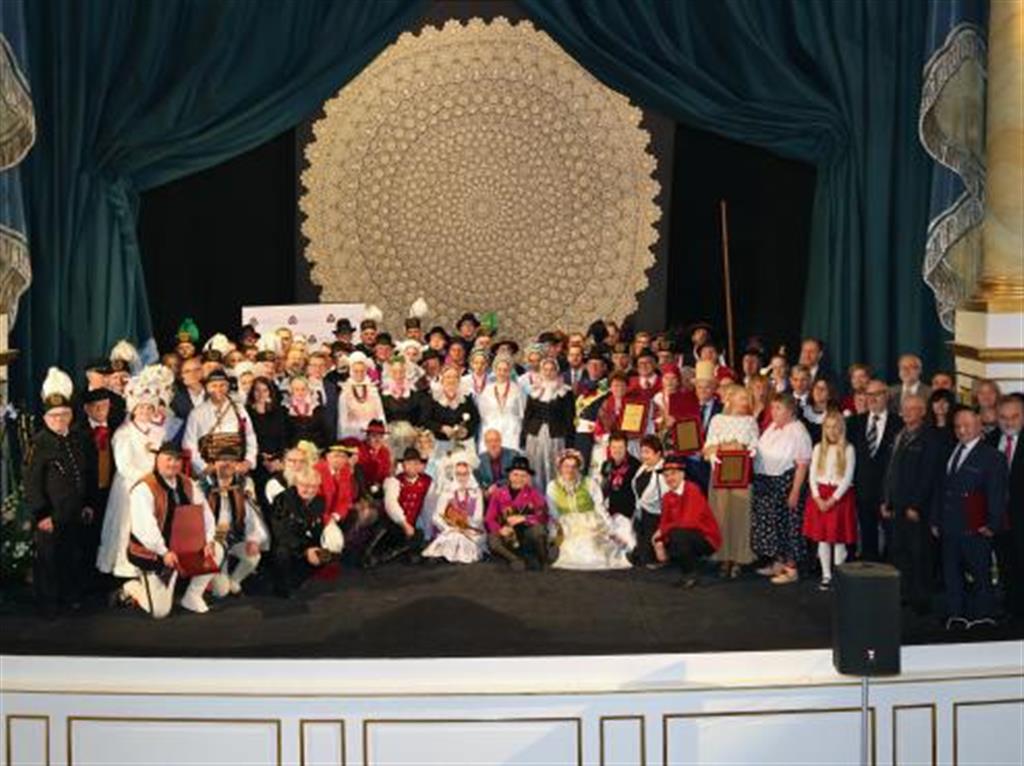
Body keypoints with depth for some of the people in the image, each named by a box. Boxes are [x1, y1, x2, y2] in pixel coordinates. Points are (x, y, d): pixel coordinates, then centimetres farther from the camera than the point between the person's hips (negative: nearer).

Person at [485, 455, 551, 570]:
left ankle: (543, 561, -9)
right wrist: (500, 529, -20)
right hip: (507, 536, 1)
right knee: (492, 540, -31)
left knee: (538, 529, -34)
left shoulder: (533, 493, -1)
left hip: (527, 536, -1)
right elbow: (489, 519, 0)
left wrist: (524, 519, -25)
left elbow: (543, 517, -12)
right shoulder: (499, 494, 4)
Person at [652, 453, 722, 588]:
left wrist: (663, 530, -21)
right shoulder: (667, 497, 1)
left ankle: (692, 575, -13)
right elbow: (664, 522, 2)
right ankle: (687, 572, 11)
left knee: (677, 534, -32)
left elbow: (688, 522, -28)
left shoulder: (692, 490, -20)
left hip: (706, 539, -7)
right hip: (687, 537, 7)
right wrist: (659, 541, -18)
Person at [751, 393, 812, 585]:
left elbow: (802, 465, -16)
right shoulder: (772, 428, 11)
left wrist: (795, 491, -18)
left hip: (785, 482, -8)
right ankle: (777, 563, 27)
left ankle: (791, 568, 9)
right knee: (770, 523, 13)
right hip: (765, 482, 8)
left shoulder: (798, 432, -14)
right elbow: (760, 454, 18)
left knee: (788, 525, -1)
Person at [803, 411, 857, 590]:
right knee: (822, 537, 5)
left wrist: (833, 499, -13)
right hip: (819, 496, 3)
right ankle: (826, 575, 12)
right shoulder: (818, 448, 7)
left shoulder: (848, 449, -4)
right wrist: (817, 498, -7)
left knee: (839, 538, -2)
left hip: (840, 496, -3)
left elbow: (848, 477, -7)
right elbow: (812, 475, 5)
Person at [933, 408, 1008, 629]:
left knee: (980, 574, 1)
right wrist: (936, 520, 14)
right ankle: (955, 616, 17)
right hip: (949, 528, 6)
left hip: (975, 530, -6)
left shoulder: (992, 457, -5)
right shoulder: (950, 454, 15)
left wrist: (993, 524, -15)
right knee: (951, 574, 9)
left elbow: (997, 494, -9)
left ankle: (983, 617, 10)